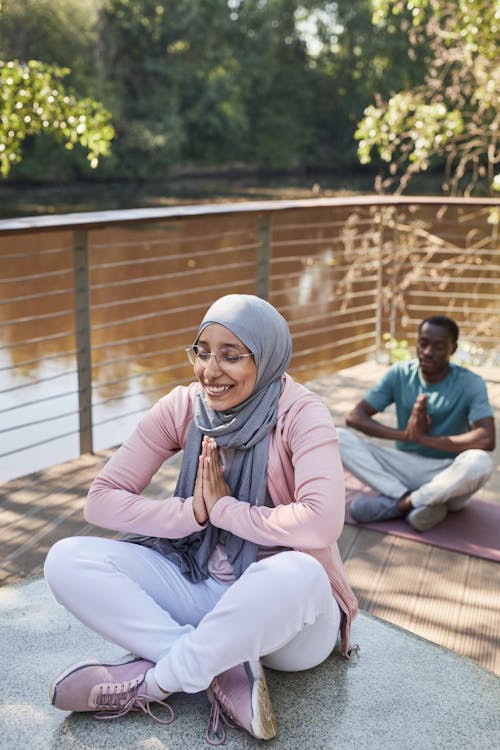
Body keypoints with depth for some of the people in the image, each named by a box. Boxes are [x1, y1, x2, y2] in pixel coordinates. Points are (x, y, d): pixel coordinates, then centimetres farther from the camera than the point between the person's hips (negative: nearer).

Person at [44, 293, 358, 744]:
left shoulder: (299, 413, -16)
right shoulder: (183, 407, -3)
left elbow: (321, 524, -33)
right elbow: (101, 500, -5)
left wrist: (222, 507, -19)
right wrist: (193, 511, -18)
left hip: (283, 604, -4)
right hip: (201, 585, 5)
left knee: (300, 573, -40)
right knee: (67, 560, -15)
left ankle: (149, 683, -20)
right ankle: (226, 673, -21)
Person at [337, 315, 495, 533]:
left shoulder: (470, 384, -11)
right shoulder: (400, 374, -3)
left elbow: (487, 439, -26)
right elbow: (355, 417, -8)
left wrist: (425, 437, -26)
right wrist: (405, 434, -23)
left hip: (446, 477, -3)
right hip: (404, 467, 3)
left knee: (480, 462, -37)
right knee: (340, 438, -17)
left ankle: (397, 503, -21)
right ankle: (420, 504, -24)